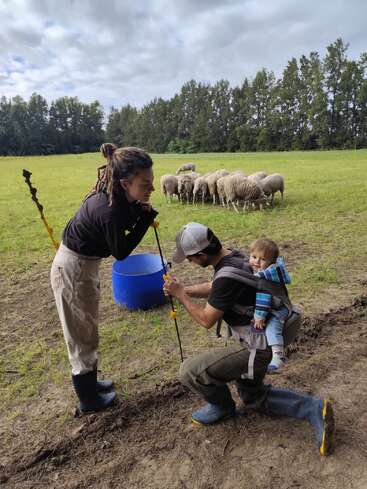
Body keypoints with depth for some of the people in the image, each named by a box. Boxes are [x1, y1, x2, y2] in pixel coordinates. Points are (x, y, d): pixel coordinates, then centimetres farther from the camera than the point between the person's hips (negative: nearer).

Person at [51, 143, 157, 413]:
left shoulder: (116, 195, -8)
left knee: (87, 331, 23)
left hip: (84, 264, 9)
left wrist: (140, 212, -13)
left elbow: (126, 219, 7)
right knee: (82, 335, 10)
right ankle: (89, 399, 33)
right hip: (74, 270, -9)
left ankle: (89, 382, 45)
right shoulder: (109, 211, -33)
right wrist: (146, 217, -18)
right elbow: (121, 252, -19)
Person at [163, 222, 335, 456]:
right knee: (253, 397, 27)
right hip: (260, 340, 10)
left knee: (189, 371, -7)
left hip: (254, 348, -10)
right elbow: (212, 287, 19)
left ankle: (222, 405, 22)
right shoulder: (233, 255, 0)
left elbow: (206, 320, -20)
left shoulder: (227, 276, -31)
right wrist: (183, 288, 10)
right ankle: (315, 408, 22)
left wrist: (181, 294, -10)